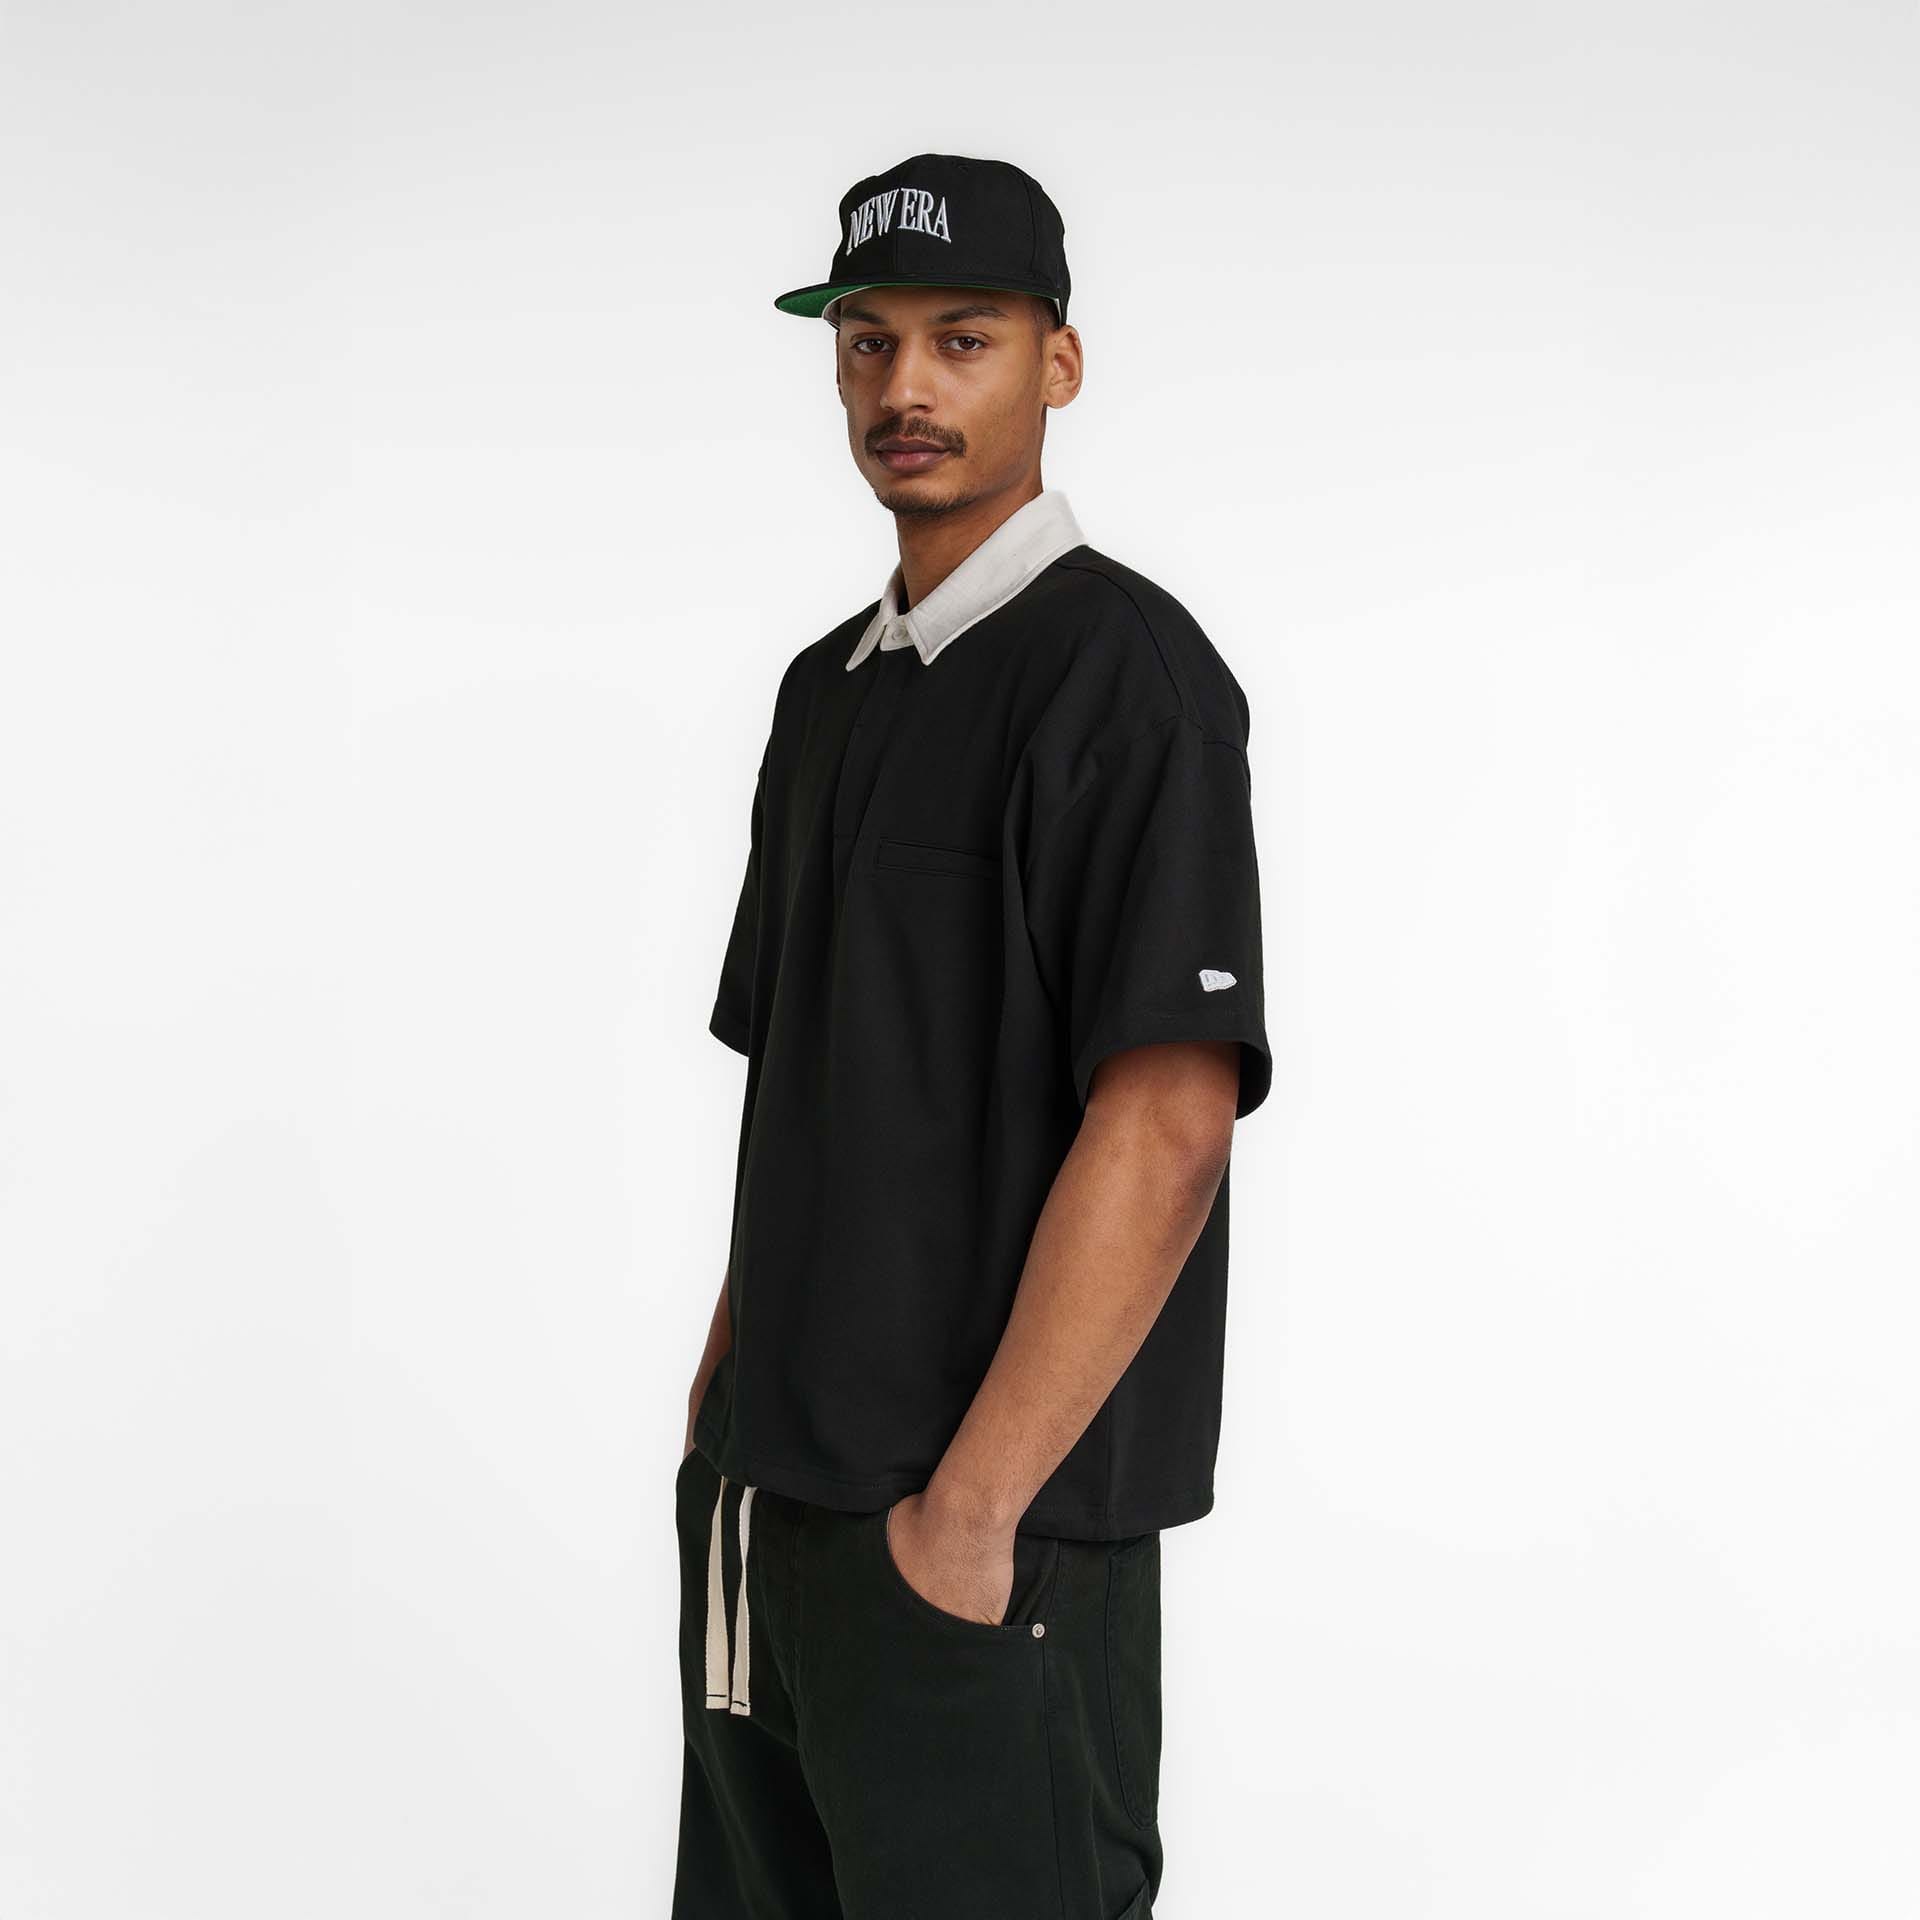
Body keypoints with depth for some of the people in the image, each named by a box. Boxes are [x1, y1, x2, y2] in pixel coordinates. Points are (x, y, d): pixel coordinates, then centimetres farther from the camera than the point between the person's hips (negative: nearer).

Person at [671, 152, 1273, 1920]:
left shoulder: (1126, 670, -11)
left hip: (988, 1526, -8)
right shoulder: (831, 684, 14)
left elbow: (1167, 1124, -19)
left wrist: (972, 1506, -20)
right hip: (763, 1498, 8)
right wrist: (725, 1393, 10)